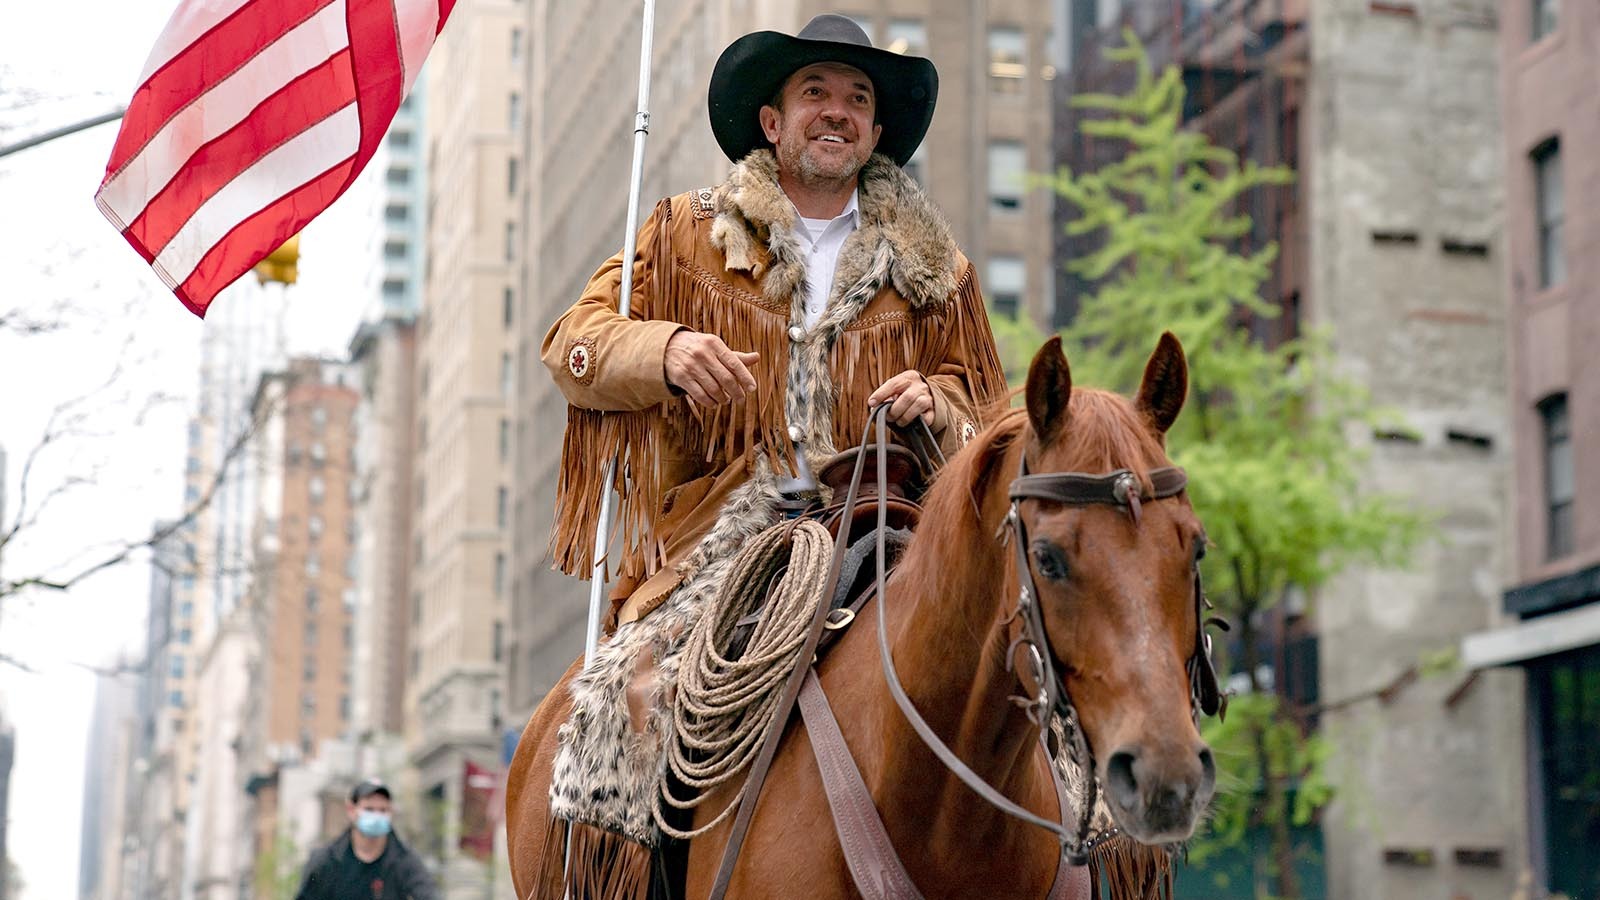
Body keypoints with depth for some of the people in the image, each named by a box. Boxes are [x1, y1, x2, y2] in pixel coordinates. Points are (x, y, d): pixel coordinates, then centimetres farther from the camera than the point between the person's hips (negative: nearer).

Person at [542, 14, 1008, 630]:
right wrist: (663, 351, -15)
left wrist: (935, 401, -5)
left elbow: (985, 402, 19)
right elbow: (571, 345, 6)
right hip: (714, 543, -1)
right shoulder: (683, 234, 13)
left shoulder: (925, 262, 18)